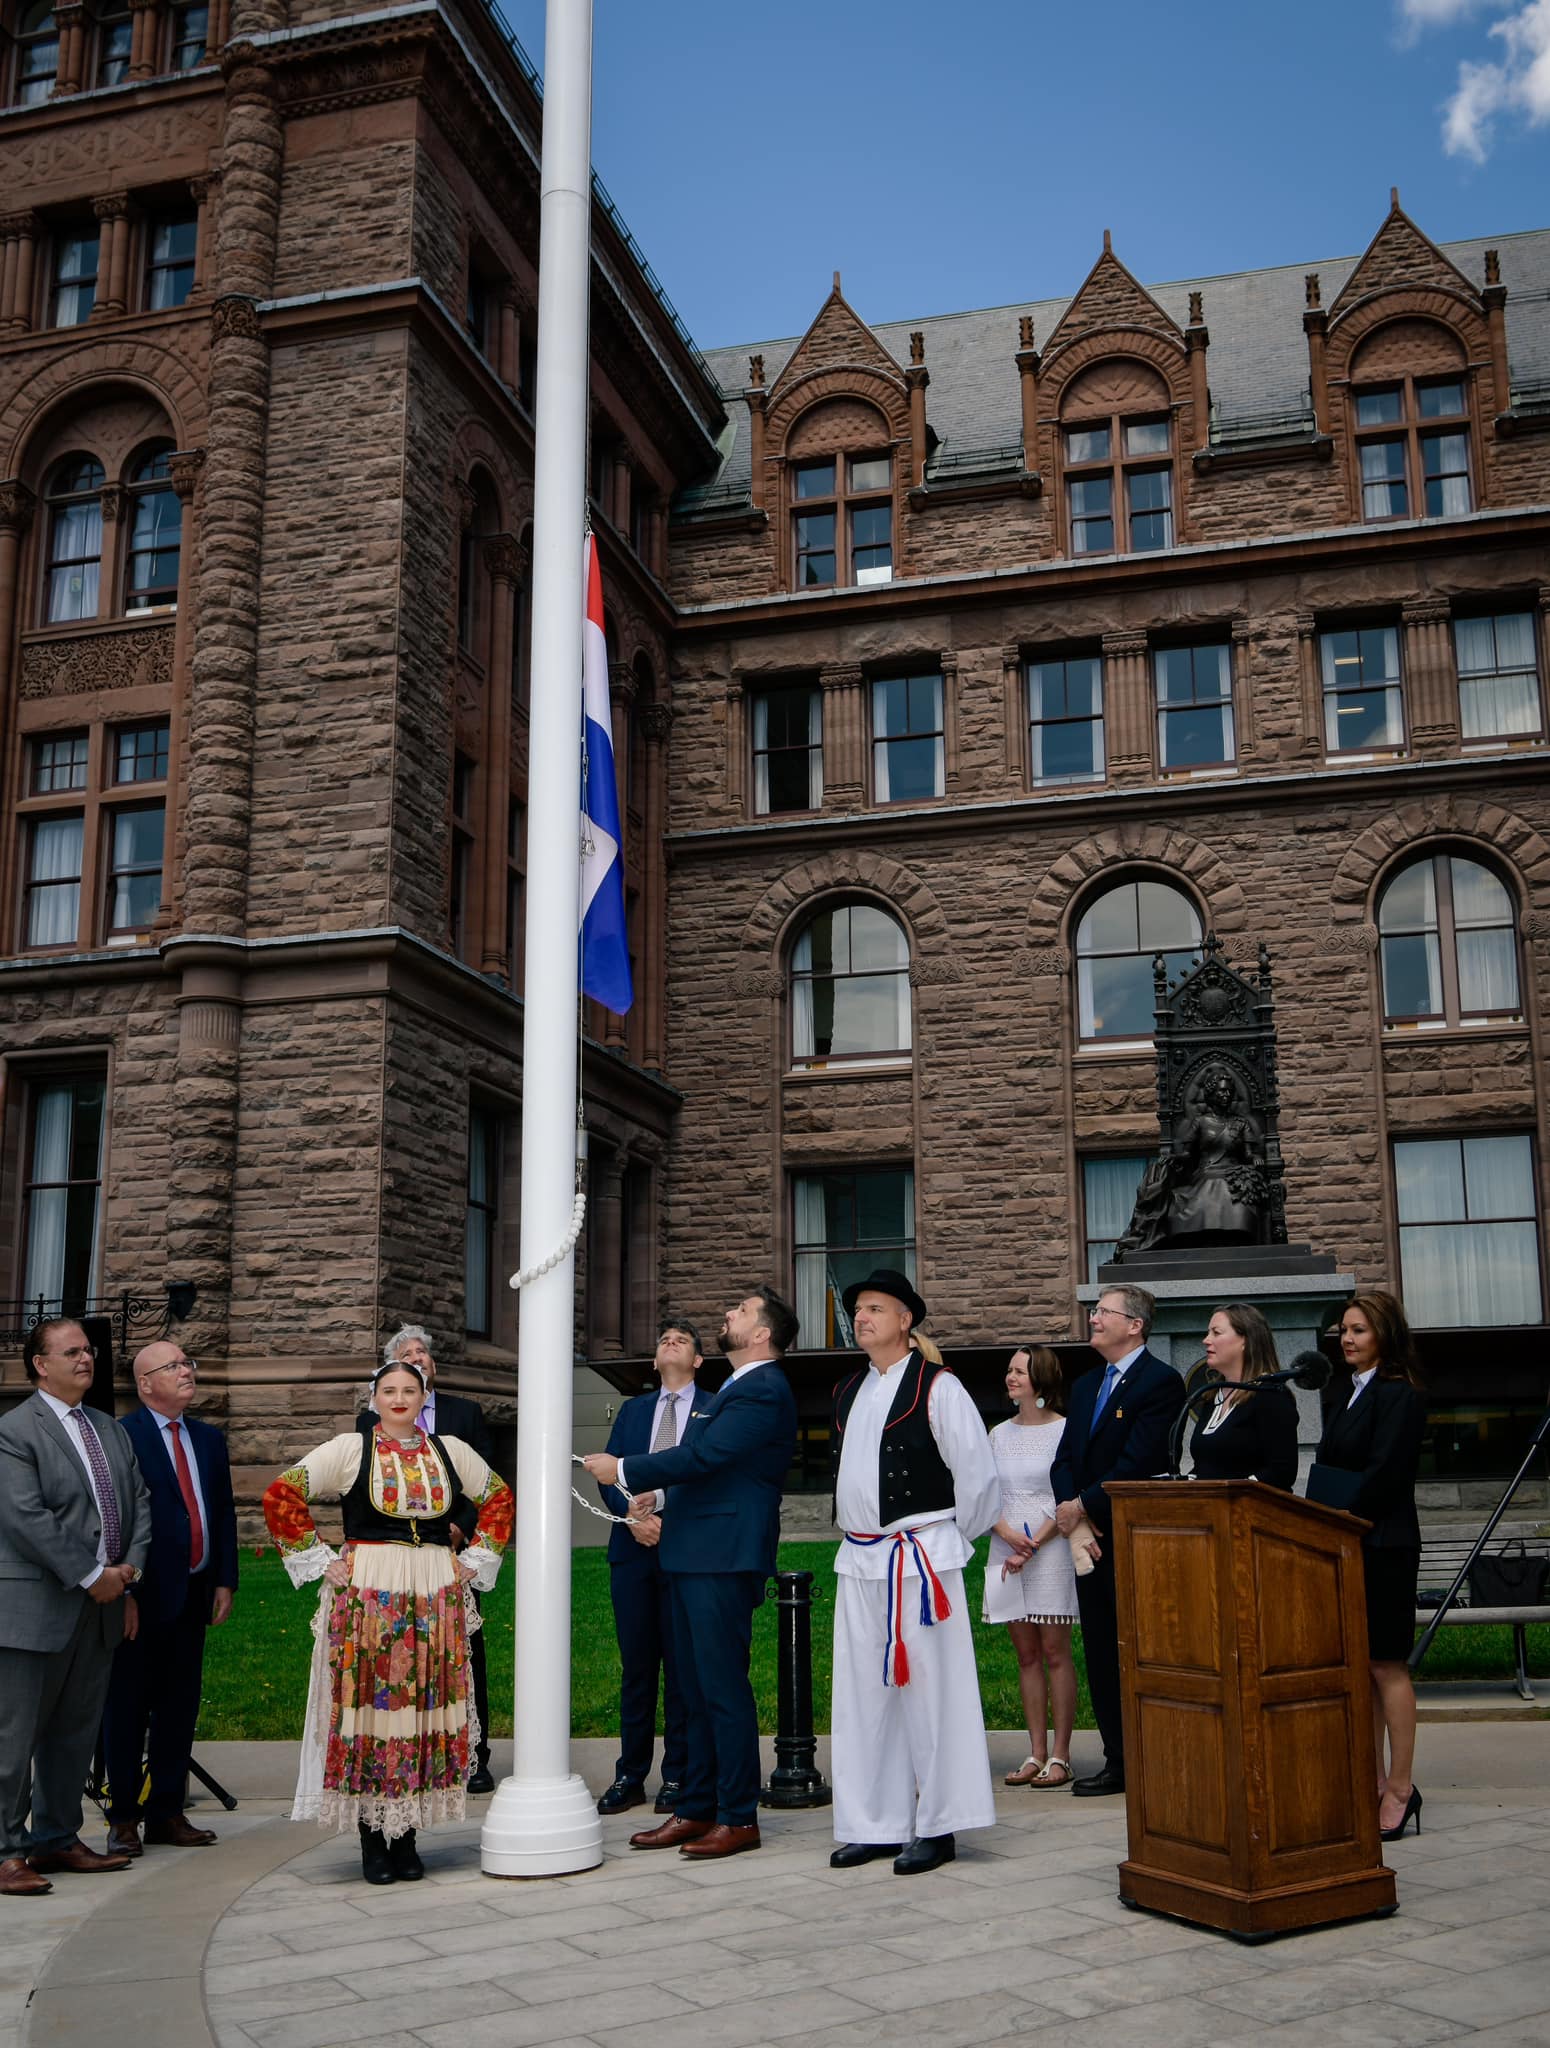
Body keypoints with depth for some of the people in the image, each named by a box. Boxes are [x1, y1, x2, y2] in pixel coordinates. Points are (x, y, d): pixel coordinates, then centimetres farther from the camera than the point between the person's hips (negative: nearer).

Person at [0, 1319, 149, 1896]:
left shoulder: (110, 1429, 15)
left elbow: (138, 1503, 15)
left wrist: (130, 1568, -1)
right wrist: (91, 1576, -16)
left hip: (101, 1607, 7)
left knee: (75, 1733, 14)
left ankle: (56, 1839, 25)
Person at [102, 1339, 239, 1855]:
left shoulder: (208, 1438, 14)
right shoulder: (120, 1436, -9)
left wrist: (225, 1580, 8)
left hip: (193, 1593, 6)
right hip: (142, 1596, -6)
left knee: (180, 1705, 11)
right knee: (128, 1708, 4)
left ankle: (167, 1812, 20)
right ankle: (122, 1818, 14)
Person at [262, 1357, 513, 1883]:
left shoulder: (449, 1451, 9)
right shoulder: (350, 1448, 0)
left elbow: (499, 1498, 20)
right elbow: (282, 1494, -2)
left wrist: (476, 1559, 11)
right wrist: (319, 1560, -3)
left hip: (436, 1601, 3)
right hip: (366, 1600, -3)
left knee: (425, 1708, 3)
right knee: (370, 1705, -3)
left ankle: (406, 1837, 13)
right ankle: (373, 1841, 7)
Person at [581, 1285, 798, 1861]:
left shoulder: (762, 1392, -14)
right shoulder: (737, 1389, 18)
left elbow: (702, 1455, -22)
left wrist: (624, 1471, -14)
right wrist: (661, 1495, 9)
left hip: (724, 1559, -10)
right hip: (693, 1555, 10)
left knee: (724, 1689, -4)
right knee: (697, 1690, 14)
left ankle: (739, 1818, 5)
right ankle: (696, 1809, 23)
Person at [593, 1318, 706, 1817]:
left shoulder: (713, 1412, 4)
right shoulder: (633, 1410, 17)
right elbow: (608, 1475, 9)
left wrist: (671, 1522, -15)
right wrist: (632, 1516, -9)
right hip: (634, 1550, 3)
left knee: (682, 1665, 1)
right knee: (636, 1665, 7)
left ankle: (677, 1776, 8)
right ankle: (630, 1775, 13)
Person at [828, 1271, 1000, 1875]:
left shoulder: (937, 1387, -8)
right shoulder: (847, 1392, 14)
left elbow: (977, 1472, -7)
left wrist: (954, 1537, 2)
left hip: (919, 1558, -7)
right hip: (859, 1559, 7)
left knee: (927, 1689, -2)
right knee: (864, 1692, 9)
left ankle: (936, 1827, 7)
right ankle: (875, 1825, 18)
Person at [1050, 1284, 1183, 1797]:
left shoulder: (1160, 1381, -9)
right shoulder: (1086, 1385, 17)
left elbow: (1137, 1462, -17)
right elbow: (1064, 1461, 11)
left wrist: (1084, 1506, -13)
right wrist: (1074, 1519, -5)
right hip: (1091, 1540, 8)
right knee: (1101, 1654, 10)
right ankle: (1118, 1761, 18)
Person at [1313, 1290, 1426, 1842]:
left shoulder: (1399, 1395, -9)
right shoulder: (1348, 1396, 17)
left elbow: (1383, 1471, -17)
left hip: (1382, 1545, -8)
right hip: (1345, 1546, 8)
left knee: (1386, 1666, -4)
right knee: (1358, 1667, 9)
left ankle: (1400, 1789, 2)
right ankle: (1372, 1782, 15)